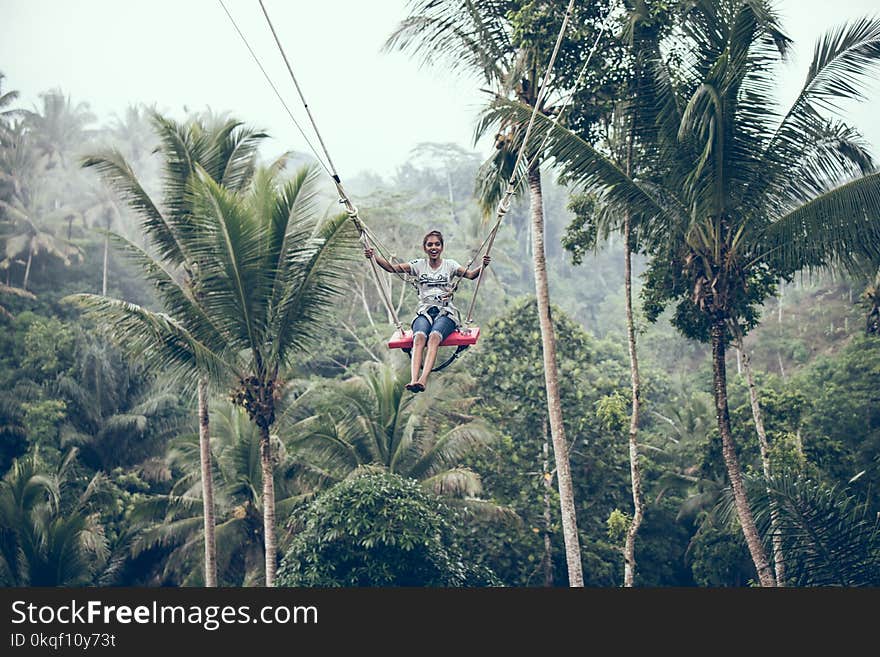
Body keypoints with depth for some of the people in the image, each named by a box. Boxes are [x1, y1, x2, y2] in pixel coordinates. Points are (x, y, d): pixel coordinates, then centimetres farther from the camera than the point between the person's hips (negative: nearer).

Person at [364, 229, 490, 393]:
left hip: (446, 311, -1)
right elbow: (392, 268, 6)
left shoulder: (449, 265, 13)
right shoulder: (419, 265, 15)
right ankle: (413, 380, -51)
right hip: (424, 311, 1)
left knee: (434, 337, -34)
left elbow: (471, 275, 0)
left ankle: (423, 380, -52)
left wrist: (482, 266, -20)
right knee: (419, 337, -33)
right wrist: (374, 256, -9)